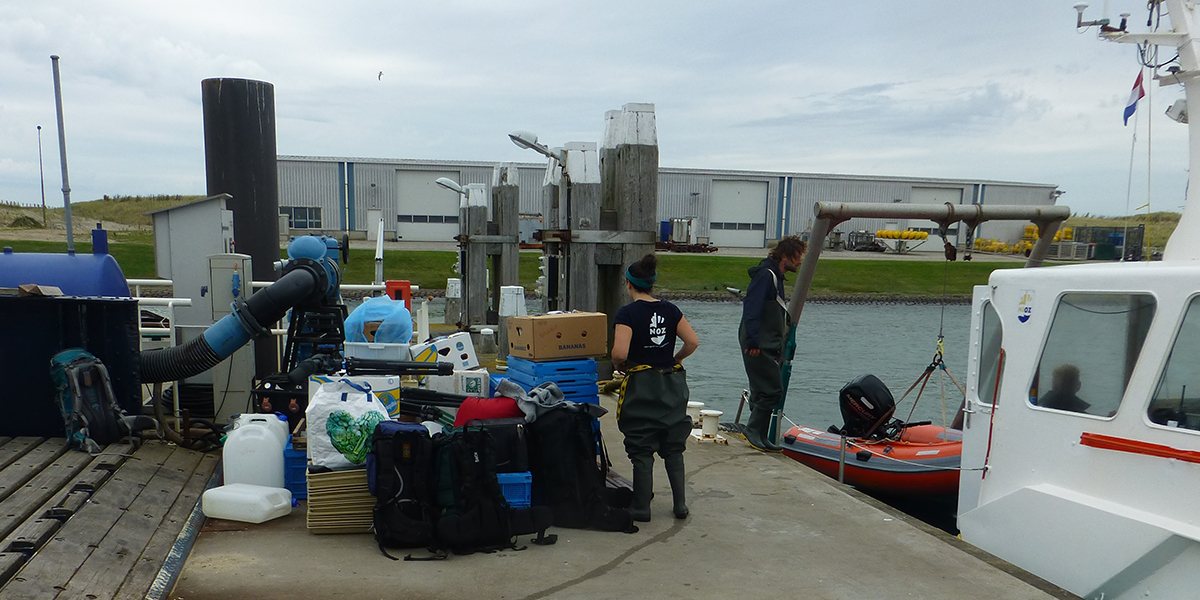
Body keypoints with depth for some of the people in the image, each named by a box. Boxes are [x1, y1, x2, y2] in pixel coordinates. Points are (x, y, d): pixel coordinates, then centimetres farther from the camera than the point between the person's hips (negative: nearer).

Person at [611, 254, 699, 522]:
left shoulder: (627, 313, -13)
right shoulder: (670, 310, 3)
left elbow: (620, 352, -23)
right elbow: (693, 342, -2)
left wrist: (618, 364, -1)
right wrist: (673, 360, 11)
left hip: (641, 385, -5)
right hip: (672, 384, 5)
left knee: (642, 450, 5)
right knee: (673, 448, 15)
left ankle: (641, 507, 11)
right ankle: (680, 504, 17)